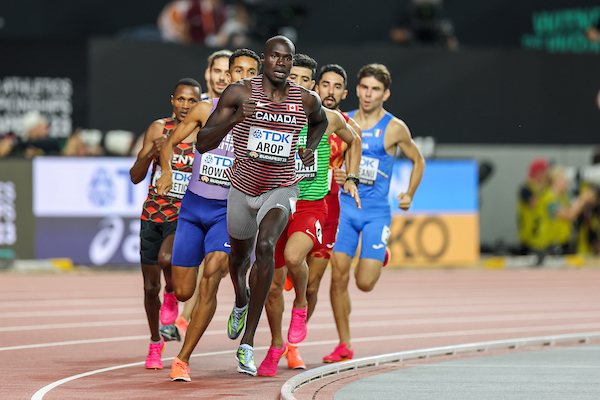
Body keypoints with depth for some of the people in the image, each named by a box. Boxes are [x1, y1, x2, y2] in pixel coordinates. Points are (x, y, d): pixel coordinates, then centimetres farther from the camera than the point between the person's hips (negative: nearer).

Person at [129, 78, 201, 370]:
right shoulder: (158, 129, 0)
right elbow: (135, 176, 0)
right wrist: (151, 153, -18)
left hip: (185, 216, -3)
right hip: (153, 214, 3)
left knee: (166, 259, -33)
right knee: (150, 287, 7)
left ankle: (172, 297, 1)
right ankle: (155, 343, 29)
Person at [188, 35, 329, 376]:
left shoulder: (307, 100, -7)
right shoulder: (240, 93, -13)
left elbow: (321, 121, 21)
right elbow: (203, 143, -16)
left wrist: (311, 147, 2)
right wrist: (234, 119, -32)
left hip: (280, 188, -1)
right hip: (243, 187, 1)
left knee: (266, 246, -28)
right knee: (240, 256, 22)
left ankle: (247, 344, -26)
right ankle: (241, 302, 61)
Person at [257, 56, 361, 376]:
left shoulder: (328, 118, 1)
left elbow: (354, 140, 21)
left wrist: (351, 178, 16)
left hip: (311, 205, -2)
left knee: (293, 256, -32)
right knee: (273, 284, 5)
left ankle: (301, 306, -1)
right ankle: (276, 345, 29)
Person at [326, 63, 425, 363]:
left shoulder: (394, 129, -2)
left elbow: (418, 161, 13)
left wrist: (409, 195, 2)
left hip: (376, 211, -2)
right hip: (344, 206, 2)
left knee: (365, 283, -10)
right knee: (338, 276, -9)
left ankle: (378, 258, 28)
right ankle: (344, 346, 2)